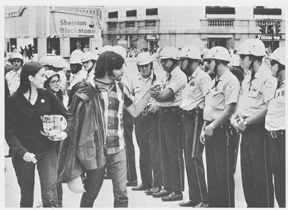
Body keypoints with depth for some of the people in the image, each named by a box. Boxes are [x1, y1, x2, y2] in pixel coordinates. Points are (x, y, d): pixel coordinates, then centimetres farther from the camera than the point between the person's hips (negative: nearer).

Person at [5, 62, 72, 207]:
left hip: (47, 152, 1)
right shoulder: (14, 100, -7)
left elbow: (67, 116, 7)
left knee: (50, 198, -7)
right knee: (26, 198, 12)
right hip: (23, 154, -1)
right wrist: (22, 152, -20)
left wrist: (65, 132, -13)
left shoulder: (47, 95, 0)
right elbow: (9, 132, -8)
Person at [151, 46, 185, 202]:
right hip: (163, 113, 9)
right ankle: (168, 187, 23)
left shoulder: (179, 76, -13)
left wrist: (155, 94, -1)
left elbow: (165, 96, -19)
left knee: (175, 153, -5)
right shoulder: (165, 76, 15)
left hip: (173, 114, -9)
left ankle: (177, 190, 1)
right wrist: (157, 92, -6)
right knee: (165, 153, 14)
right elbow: (160, 95, 14)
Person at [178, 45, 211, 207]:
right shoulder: (191, 78, 17)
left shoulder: (202, 77, -15)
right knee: (190, 159, 12)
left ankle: (203, 200, -4)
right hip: (188, 119, 10)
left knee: (194, 160, -9)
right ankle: (195, 198, 19)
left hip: (196, 119, -10)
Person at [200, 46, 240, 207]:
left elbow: (230, 109, -20)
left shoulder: (230, 80, -13)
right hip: (211, 131, 9)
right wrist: (204, 127, 12)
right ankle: (214, 203, 22)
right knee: (212, 170, 14)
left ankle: (227, 205, 3)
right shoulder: (216, 81, 16)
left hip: (222, 130, -9)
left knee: (224, 172, -4)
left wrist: (212, 126, -16)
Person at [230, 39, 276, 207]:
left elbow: (269, 108, -20)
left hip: (259, 130, -9)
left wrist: (246, 122, -16)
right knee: (247, 175, 14)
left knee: (262, 176, -3)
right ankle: (251, 205, 23)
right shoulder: (247, 80, 15)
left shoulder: (268, 78, -14)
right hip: (246, 131, 9)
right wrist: (234, 118, 3)